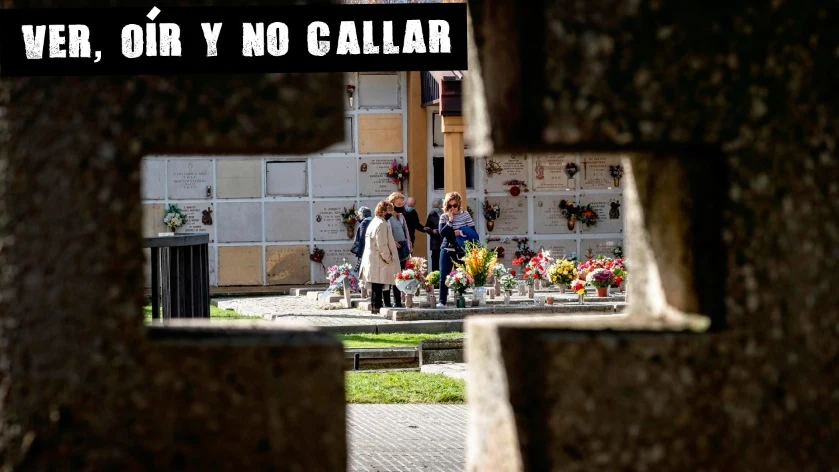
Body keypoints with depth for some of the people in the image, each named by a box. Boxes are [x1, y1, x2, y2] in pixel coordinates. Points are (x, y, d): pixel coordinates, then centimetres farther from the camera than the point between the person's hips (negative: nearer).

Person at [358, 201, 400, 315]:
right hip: (379, 261, -10)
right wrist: (388, 258, -13)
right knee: (379, 285, -7)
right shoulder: (381, 224, -17)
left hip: (372, 260, 10)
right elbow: (382, 245, -21)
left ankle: (375, 306, 17)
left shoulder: (374, 222, 16)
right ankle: (377, 306, -5)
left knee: (376, 286, 13)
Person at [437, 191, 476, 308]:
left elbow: (472, 232, 1)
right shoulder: (444, 217, 1)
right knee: (444, 276, -4)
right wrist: (450, 220, -16)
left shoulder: (465, 215, 0)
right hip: (447, 250, 0)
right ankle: (442, 302, -2)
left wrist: (460, 233, -12)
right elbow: (442, 233, -12)